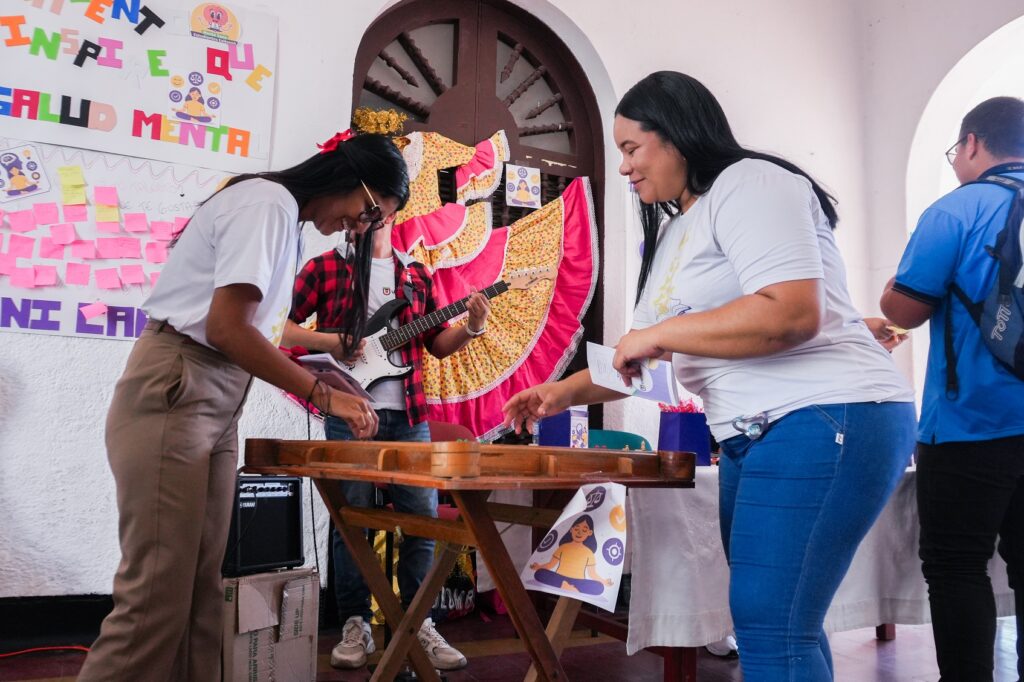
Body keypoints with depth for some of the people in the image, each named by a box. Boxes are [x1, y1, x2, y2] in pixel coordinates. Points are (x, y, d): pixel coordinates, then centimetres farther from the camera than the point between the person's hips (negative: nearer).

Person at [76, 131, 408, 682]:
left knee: (199, 592, 6)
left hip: (217, 406, 10)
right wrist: (323, 395, -13)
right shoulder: (268, 202, -9)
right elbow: (227, 327, -19)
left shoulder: (285, 220, 19)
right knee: (157, 595, -9)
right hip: (171, 396, -9)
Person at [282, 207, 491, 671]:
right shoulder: (326, 267, 4)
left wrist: (472, 328, -4)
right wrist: (326, 342, -12)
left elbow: (437, 344, 13)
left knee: (423, 517, 3)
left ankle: (417, 621, 17)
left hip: (408, 415, 3)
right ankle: (356, 624, 17)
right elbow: (281, 326, 3)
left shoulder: (416, 274, 14)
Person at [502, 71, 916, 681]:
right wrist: (568, 391, 11)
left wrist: (657, 332, -14)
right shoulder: (676, 231, 20)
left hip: (827, 421, -9)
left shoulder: (748, 184, -8)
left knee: (770, 631, -11)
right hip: (755, 435, 10)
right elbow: (648, 352, 23)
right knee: (783, 623, 11)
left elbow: (791, 313, -23)